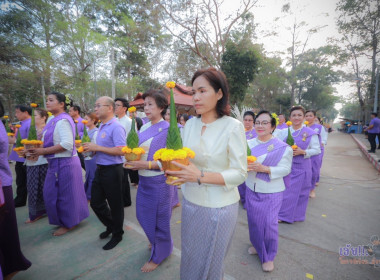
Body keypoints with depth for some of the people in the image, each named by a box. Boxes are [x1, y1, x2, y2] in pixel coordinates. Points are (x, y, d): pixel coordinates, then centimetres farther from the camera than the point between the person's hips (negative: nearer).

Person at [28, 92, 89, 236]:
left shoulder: (63, 120, -17)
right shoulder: (54, 120, 12)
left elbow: (66, 144, -26)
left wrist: (43, 151, -18)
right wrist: (39, 148, 5)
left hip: (65, 164, -10)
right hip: (56, 163, 10)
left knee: (65, 194, 5)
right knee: (52, 193, 19)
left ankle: (68, 224, 25)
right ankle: (63, 220, 37)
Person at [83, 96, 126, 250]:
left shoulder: (116, 127, -17)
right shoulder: (101, 126, 12)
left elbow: (121, 151, -27)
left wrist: (97, 147, -21)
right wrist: (91, 148, 3)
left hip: (112, 170, -9)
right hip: (100, 169, 10)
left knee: (115, 205, 8)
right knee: (96, 203, 19)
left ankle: (117, 234, 30)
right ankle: (110, 226, 42)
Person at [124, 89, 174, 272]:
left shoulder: (167, 129, -14)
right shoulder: (144, 127, 6)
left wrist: (146, 165, -24)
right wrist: (131, 161, -5)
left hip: (159, 180, -7)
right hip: (143, 179, 7)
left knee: (157, 218, 10)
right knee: (143, 215, 21)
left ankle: (158, 255, 37)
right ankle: (156, 241, 51)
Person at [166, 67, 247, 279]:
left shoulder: (233, 127, -16)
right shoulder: (190, 124, 0)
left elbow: (240, 174, -15)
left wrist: (201, 177, -27)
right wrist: (175, 169, -17)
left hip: (219, 208, -4)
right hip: (191, 202, 5)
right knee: (190, 259, 23)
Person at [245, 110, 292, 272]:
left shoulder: (282, 147, -10)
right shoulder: (249, 143, 1)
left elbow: (285, 169, -15)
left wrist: (264, 168, -28)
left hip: (271, 192, -3)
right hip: (252, 190, 4)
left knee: (269, 224, 3)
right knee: (253, 221, 14)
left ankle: (269, 256, 29)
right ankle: (257, 246, 43)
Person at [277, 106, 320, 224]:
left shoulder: (310, 133, -4)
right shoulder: (284, 132, 4)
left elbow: (317, 149, -3)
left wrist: (303, 152, -18)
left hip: (301, 166, -2)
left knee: (299, 191, 8)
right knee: (285, 190, 7)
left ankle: (297, 215, 27)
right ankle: (282, 214, 24)